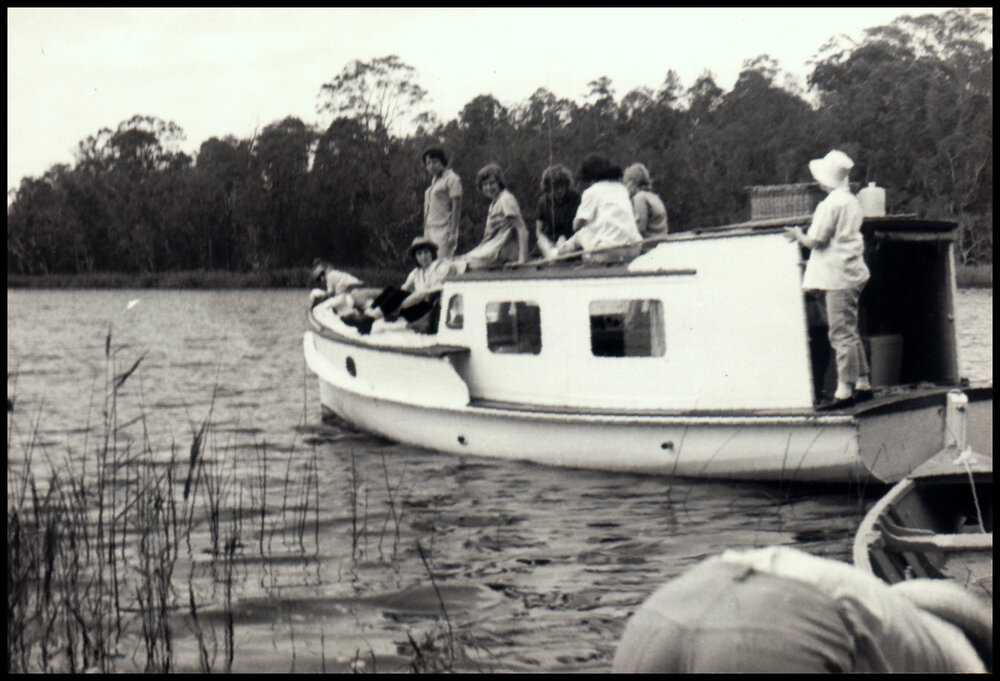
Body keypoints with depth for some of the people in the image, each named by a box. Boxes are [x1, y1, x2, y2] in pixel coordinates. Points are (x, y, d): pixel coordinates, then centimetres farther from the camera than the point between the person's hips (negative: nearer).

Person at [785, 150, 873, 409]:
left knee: (841, 334, -9)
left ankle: (844, 391, -9)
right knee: (850, 332, 16)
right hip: (852, 271, 10)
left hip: (837, 276, -10)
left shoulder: (831, 203, -15)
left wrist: (799, 236, 3)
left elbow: (816, 240, -16)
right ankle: (863, 385, 19)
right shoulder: (852, 201, 14)